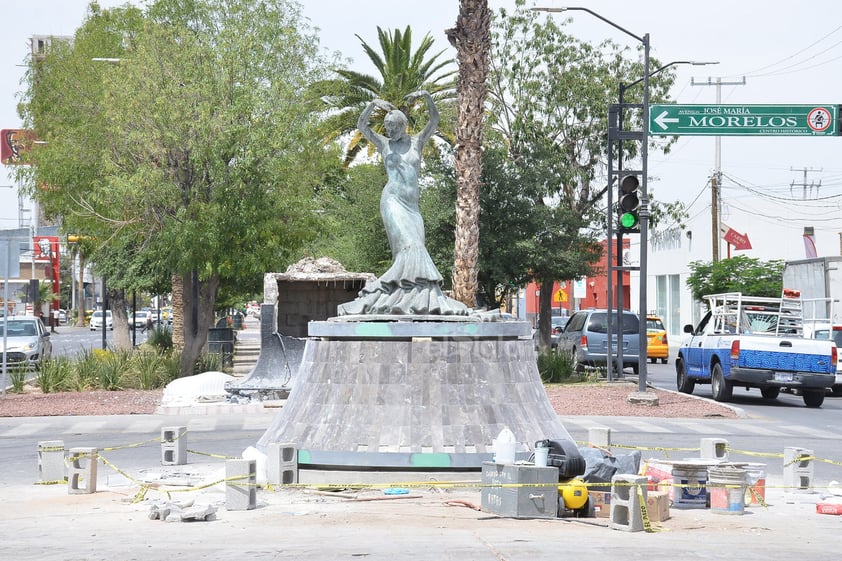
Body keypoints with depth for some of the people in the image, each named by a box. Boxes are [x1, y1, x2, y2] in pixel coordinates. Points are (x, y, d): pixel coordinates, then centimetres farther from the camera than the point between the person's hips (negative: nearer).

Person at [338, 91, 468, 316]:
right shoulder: (384, 144, 10)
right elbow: (361, 125, 1)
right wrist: (373, 104, -12)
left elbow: (434, 120, 3)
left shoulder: (417, 142, 13)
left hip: (412, 204, 4)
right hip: (392, 201, -4)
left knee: (415, 253, -4)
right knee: (408, 247, -20)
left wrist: (426, 95, -10)